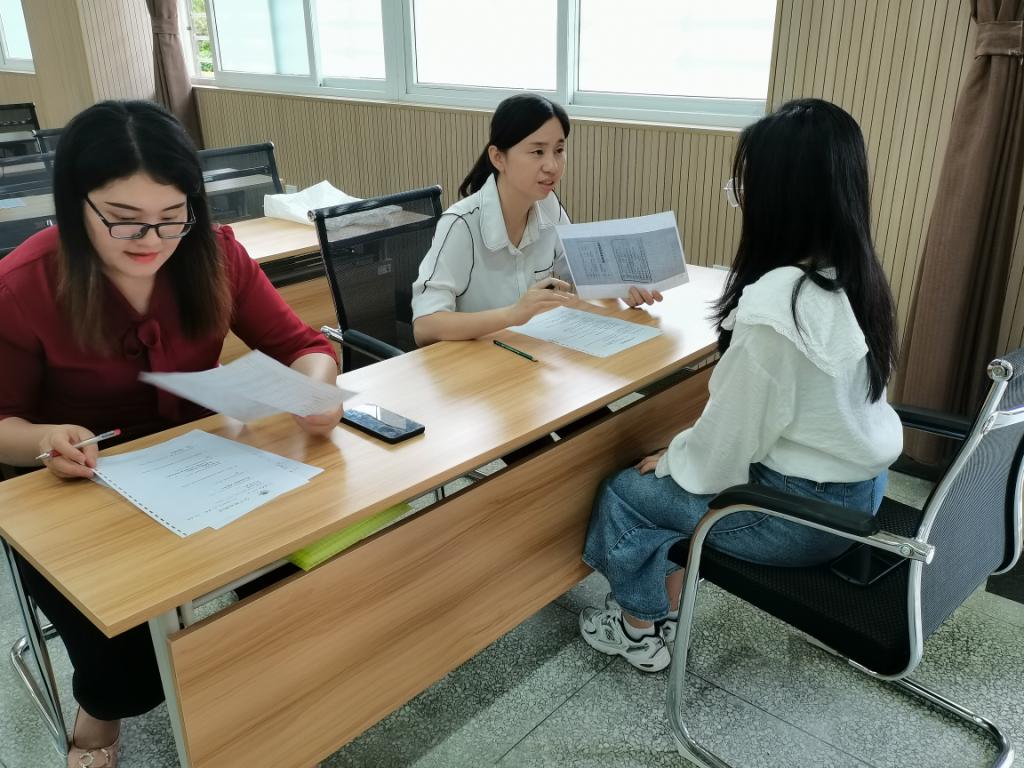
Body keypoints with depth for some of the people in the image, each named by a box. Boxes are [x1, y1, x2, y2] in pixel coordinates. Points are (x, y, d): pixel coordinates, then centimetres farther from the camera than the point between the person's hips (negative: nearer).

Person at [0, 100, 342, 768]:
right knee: (122, 647, -22)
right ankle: (103, 710, 19)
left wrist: (317, 390, -29)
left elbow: (300, 344, -6)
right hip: (80, 494, -2)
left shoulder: (215, 255, -11)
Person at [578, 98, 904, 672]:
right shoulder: (857, 276, -2)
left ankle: (640, 630, 31)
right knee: (671, 474, 21)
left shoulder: (774, 305, -31)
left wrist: (670, 462, -1)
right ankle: (664, 605, 35)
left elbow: (732, 438, -21)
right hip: (857, 485, 8)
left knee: (627, 491, 9)